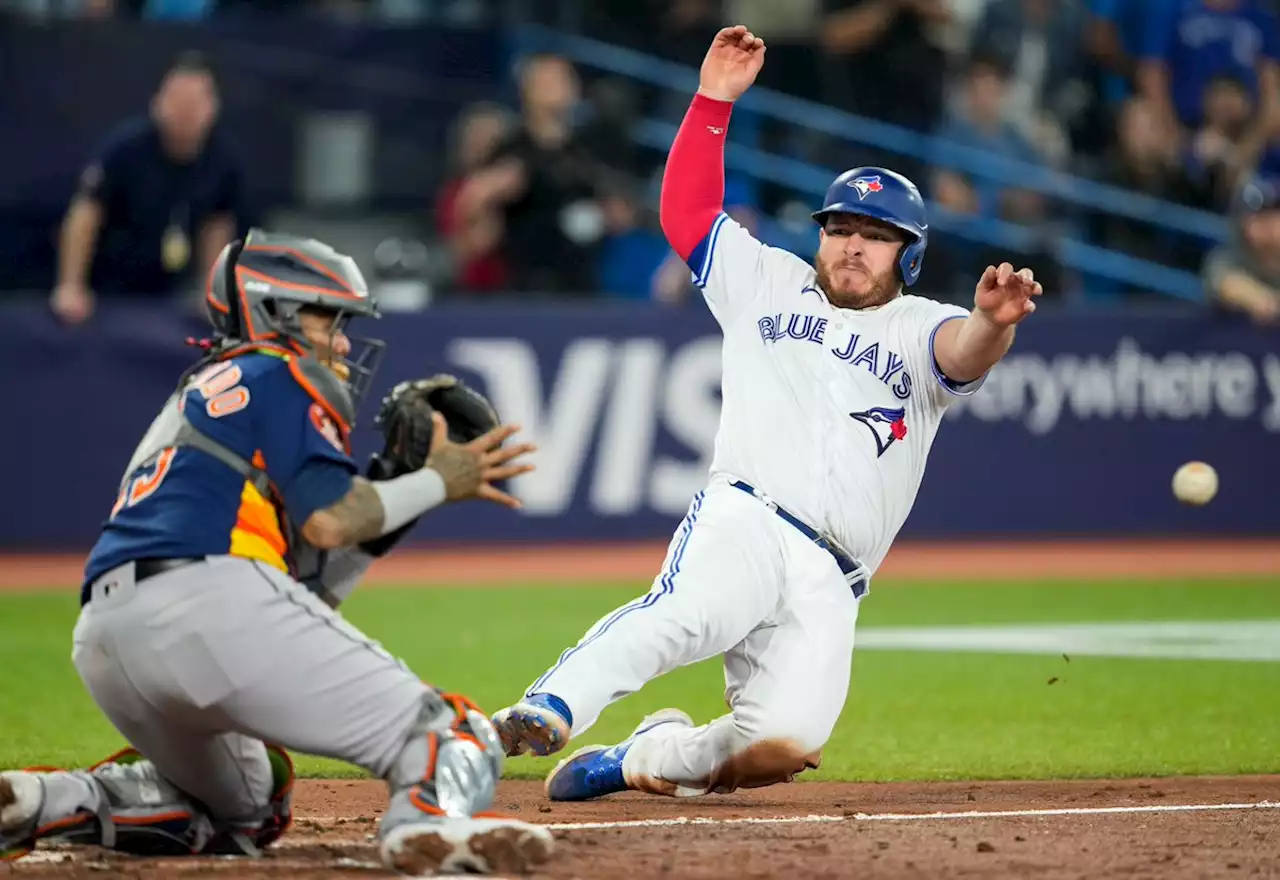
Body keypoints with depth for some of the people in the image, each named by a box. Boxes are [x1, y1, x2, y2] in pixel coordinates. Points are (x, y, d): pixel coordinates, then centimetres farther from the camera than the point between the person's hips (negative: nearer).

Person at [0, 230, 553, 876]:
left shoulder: (198, 395, 36)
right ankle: (430, 818, -46)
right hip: (209, 605, -8)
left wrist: (396, 479, 25)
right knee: (452, 738, -10)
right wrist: (437, 482, 10)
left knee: (245, 813, 31)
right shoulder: (279, 374, 11)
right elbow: (327, 522, -3)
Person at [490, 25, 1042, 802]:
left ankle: (648, 760, 7)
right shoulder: (769, 285, 22)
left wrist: (993, 320, -33)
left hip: (829, 584, 1)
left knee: (785, 745, -19)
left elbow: (965, 354, -8)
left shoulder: (919, 330, 15)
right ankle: (546, 713, -48)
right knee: (692, 613, -37)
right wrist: (714, 99, 9)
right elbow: (686, 212, 18)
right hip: (745, 519, -1)